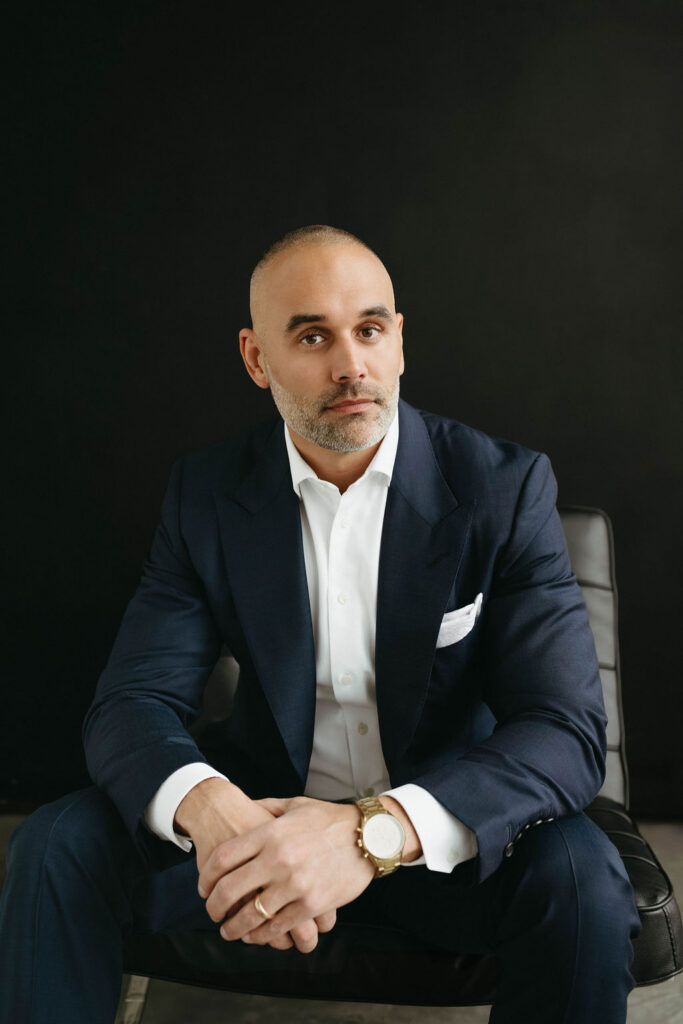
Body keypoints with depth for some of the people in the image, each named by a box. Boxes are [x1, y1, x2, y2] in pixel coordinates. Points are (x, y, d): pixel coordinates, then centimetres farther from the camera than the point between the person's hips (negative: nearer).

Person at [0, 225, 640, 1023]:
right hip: (259, 807, 2)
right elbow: (133, 702, -10)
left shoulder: (505, 487, -13)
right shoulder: (206, 494, -5)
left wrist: (375, 833, -38)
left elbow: (568, 732, -20)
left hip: (442, 823, -1)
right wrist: (206, 806, -36)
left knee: (581, 881, -30)